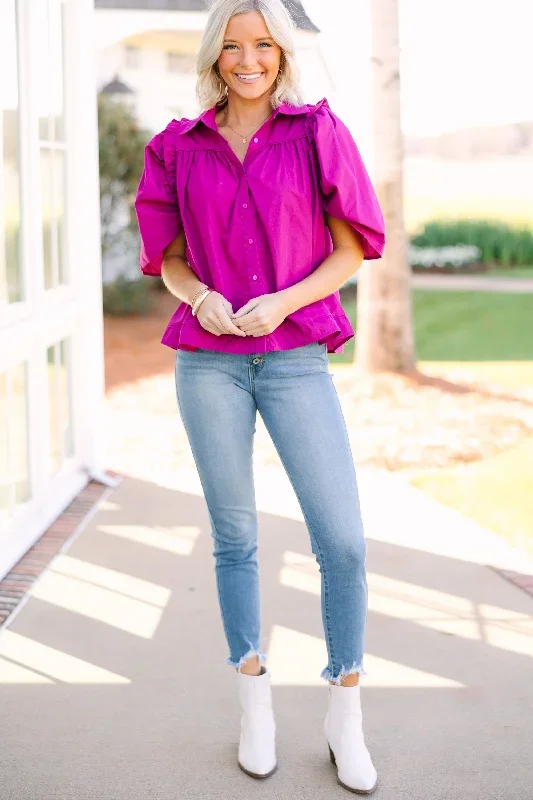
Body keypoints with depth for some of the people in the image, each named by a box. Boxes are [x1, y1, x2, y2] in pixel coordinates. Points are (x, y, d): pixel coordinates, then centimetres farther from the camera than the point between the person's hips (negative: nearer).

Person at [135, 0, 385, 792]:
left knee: (343, 541, -7)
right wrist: (200, 298, -10)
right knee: (234, 537, 9)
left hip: (296, 360, -1)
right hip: (209, 362, 2)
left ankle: (345, 714, 11)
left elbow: (353, 248, 1)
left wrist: (283, 302, -14)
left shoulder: (319, 133, 1)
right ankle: (254, 701, 24)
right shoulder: (180, 148, 7)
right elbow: (167, 255, 12)